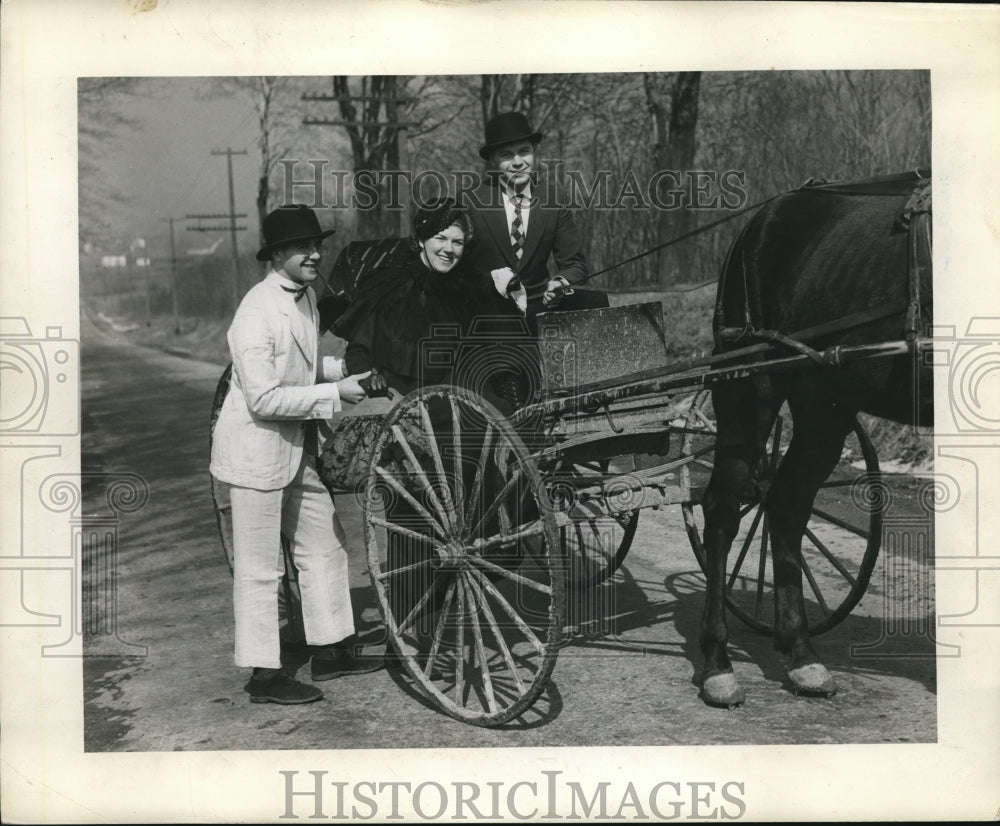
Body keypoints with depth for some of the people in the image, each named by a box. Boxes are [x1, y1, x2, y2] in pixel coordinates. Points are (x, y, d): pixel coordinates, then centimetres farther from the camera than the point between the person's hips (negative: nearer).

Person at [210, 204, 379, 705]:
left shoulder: (305, 296, 7)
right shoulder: (257, 312, -22)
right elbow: (263, 399, -26)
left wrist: (344, 369, 6)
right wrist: (334, 394, -22)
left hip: (296, 449, 9)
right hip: (256, 452, -9)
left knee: (325, 545, 16)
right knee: (260, 567, 1)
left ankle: (330, 651, 30)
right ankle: (263, 676, 13)